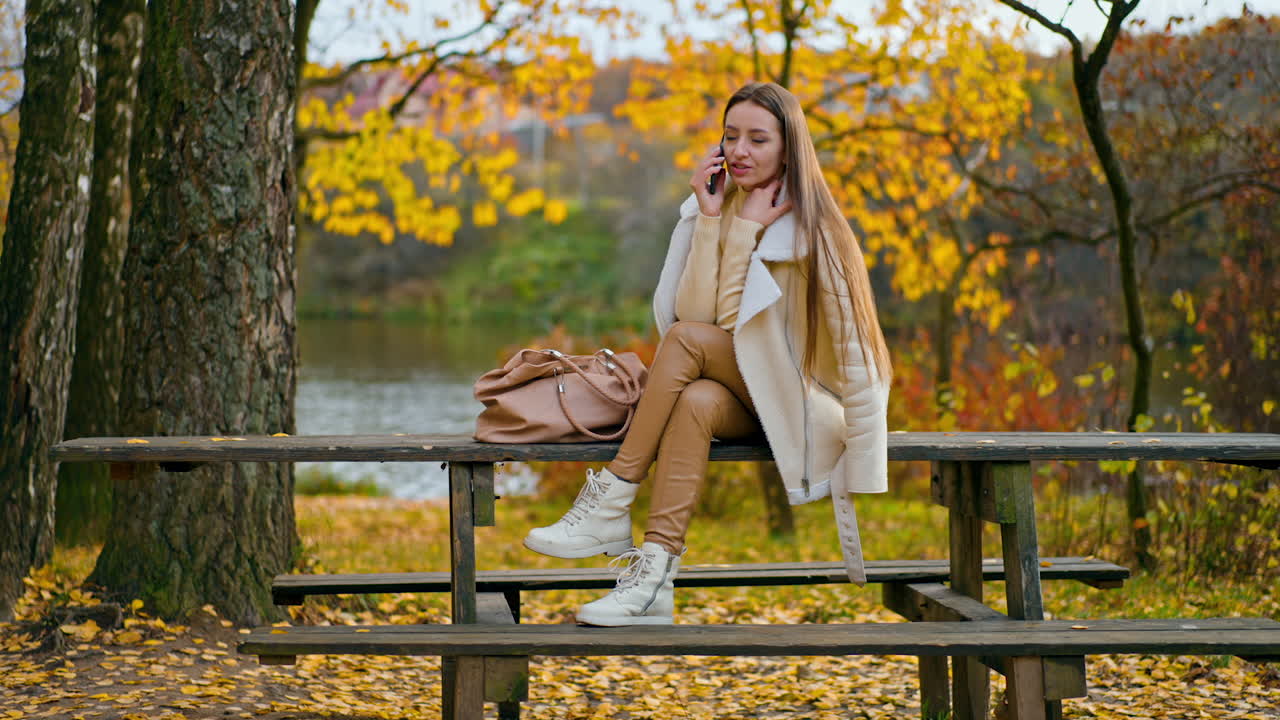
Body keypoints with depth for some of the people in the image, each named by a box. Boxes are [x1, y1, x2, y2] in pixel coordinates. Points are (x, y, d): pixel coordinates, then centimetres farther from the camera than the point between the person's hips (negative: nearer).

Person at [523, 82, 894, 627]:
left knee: (687, 339, -27)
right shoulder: (706, 207, 2)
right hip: (733, 397, 4)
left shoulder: (812, 229, -9)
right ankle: (655, 579, -39)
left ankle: (612, 504, -26)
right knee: (694, 402, -33)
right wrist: (712, 220, -17)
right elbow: (692, 313, -11)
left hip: (800, 406, -3)